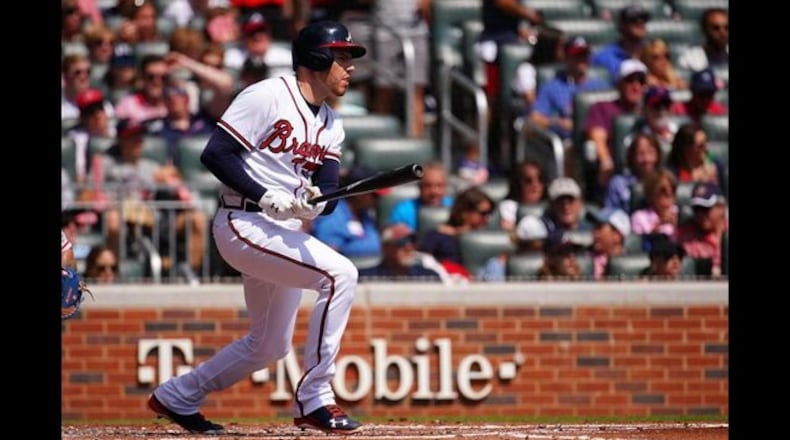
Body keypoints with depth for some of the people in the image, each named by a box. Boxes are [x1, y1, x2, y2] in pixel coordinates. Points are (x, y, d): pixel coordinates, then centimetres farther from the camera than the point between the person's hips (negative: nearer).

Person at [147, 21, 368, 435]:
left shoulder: (331, 125, 13)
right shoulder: (268, 97, -11)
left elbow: (329, 192, 3)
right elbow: (214, 154, -17)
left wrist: (314, 202, -21)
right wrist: (265, 197, -24)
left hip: (283, 233, 9)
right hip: (244, 225, -9)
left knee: (270, 345, 17)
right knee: (340, 273, -24)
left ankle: (176, 397, 34)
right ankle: (313, 400, -20)